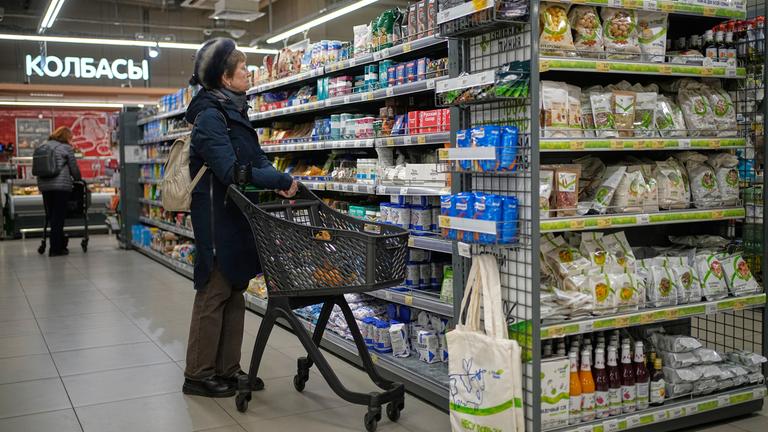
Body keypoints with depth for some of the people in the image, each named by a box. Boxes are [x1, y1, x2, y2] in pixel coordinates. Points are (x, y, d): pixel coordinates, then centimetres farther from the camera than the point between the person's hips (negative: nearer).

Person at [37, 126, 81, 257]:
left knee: (51, 216, 11)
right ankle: (56, 248, -1)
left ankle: (60, 242, 18)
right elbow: (74, 168, 1)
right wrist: (79, 180, 18)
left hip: (44, 185, 6)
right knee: (58, 217, -2)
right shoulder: (66, 148, -2)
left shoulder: (43, 146, 15)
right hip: (61, 185, -6)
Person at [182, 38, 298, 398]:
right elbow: (231, 171, -24)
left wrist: (275, 180, -5)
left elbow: (255, 158, 13)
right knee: (214, 294, -1)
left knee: (235, 292, 13)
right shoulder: (210, 116, -16)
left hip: (238, 217, 9)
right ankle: (198, 375, 11)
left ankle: (227, 369, 23)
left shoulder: (234, 111, 13)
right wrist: (282, 180, -20)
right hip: (218, 217, -9)